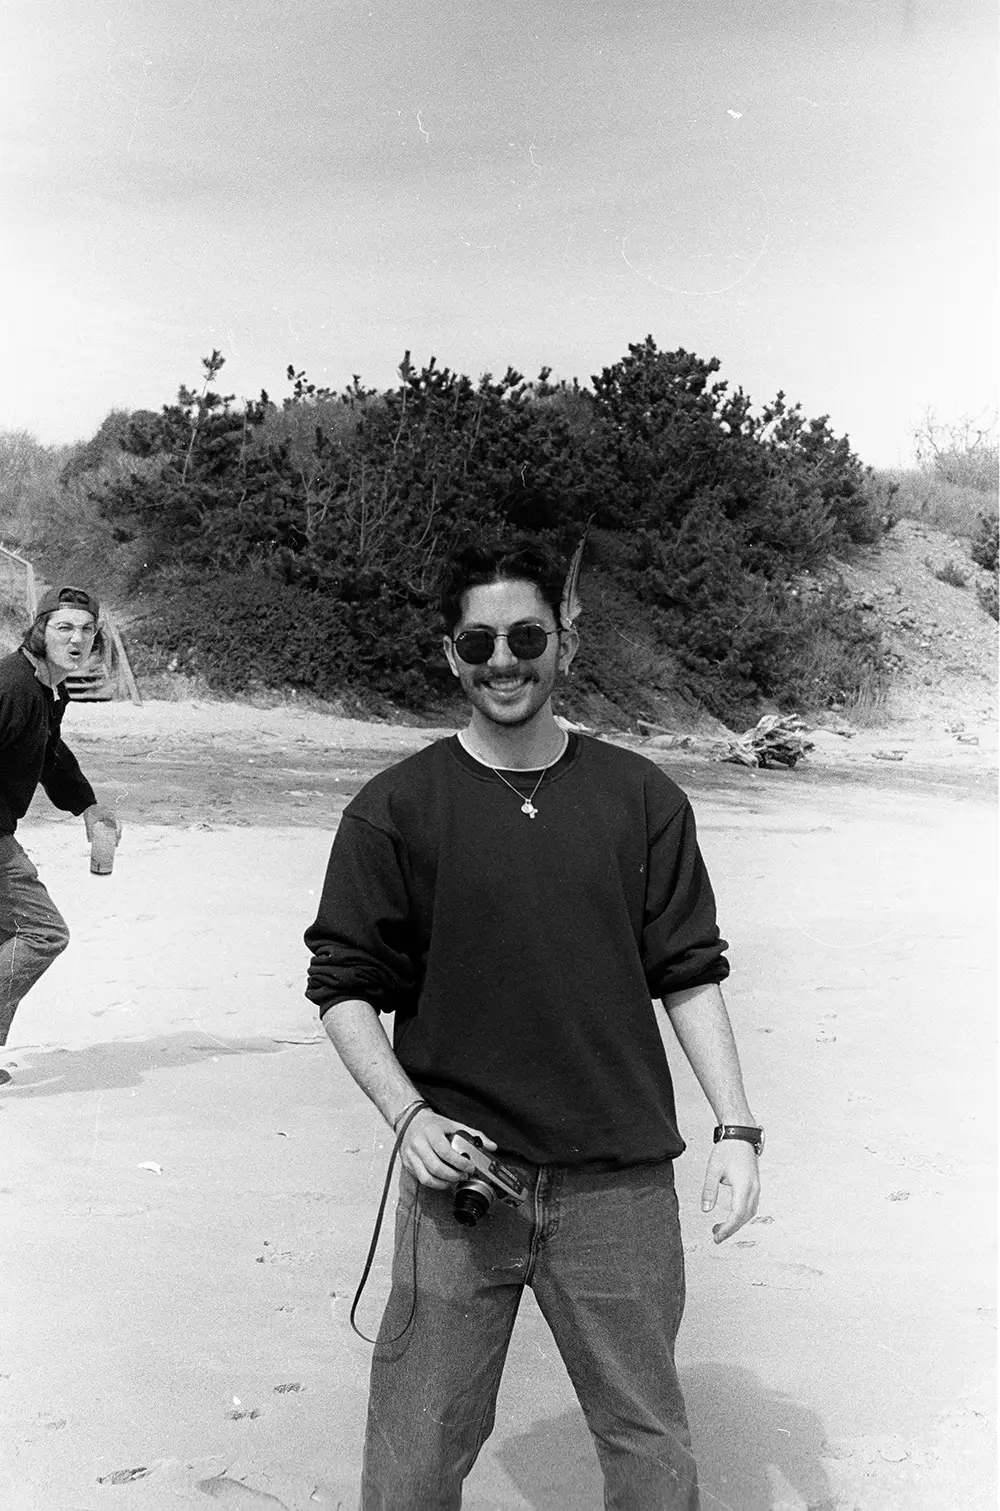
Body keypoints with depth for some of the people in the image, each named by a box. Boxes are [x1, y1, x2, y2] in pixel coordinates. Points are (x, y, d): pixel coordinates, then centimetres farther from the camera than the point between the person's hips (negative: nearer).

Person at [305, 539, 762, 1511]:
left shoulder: (641, 800, 3)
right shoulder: (396, 809, -1)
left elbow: (690, 974, 6)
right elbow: (344, 987, 2)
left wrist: (736, 1128, -1)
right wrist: (408, 1114, -11)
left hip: (619, 1183, 1)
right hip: (459, 1175, -1)